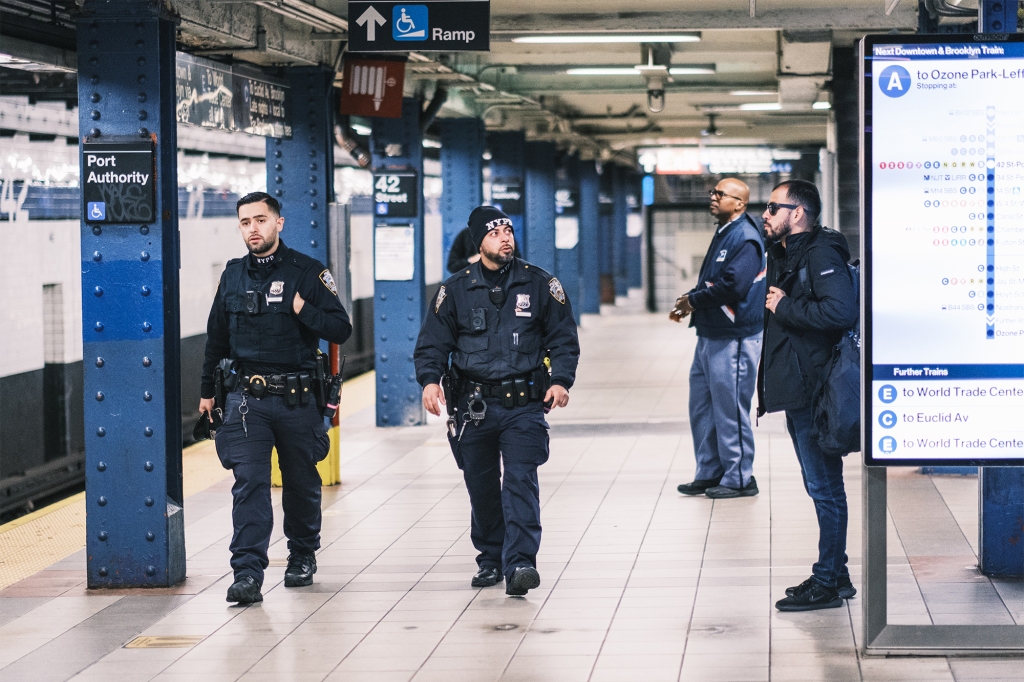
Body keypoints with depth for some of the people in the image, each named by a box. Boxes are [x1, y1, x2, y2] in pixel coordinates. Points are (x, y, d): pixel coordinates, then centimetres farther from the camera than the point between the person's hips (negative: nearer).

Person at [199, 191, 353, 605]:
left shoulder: (306, 272, -2)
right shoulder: (233, 276, 8)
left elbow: (341, 329, -4)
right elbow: (216, 338, 19)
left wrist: (304, 311, -20)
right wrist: (208, 390, 23)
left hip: (297, 399, -1)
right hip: (247, 397, 1)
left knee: (301, 482, 12)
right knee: (249, 482, -10)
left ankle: (302, 557, 32)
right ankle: (247, 573, -15)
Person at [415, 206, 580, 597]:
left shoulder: (540, 285, 5)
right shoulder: (456, 290, 7)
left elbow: (564, 339, 9)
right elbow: (432, 342, 8)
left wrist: (561, 381, -8)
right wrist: (430, 380, -11)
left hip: (524, 406, -2)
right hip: (473, 406, 2)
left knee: (520, 482, -14)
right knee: (481, 489, 9)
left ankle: (520, 564, -21)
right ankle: (490, 560, 25)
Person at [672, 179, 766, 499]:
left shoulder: (745, 238, -15)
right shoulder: (723, 234, 16)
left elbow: (733, 287, -25)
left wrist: (694, 300, -13)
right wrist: (690, 300, 5)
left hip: (733, 339, -10)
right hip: (709, 337, 10)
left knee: (730, 409, -3)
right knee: (702, 408, 14)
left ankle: (739, 478, 6)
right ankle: (709, 473, 23)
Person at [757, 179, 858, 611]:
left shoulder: (821, 254, -14)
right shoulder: (782, 255, 17)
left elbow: (842, 311, -28)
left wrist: (785, 307, -19)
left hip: (814, 392, -10)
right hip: (795, 389, 10)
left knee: (824, 486, -5)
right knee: (820, 486, 15)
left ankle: (829, 583, 0)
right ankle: (834, 574, 23)